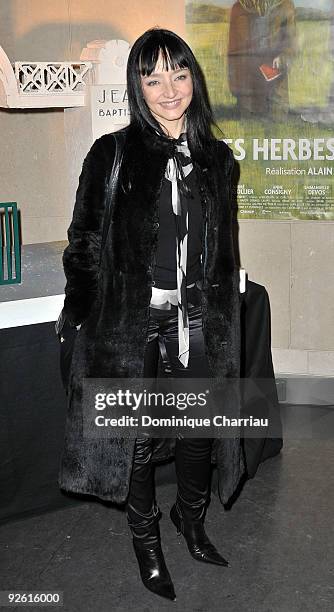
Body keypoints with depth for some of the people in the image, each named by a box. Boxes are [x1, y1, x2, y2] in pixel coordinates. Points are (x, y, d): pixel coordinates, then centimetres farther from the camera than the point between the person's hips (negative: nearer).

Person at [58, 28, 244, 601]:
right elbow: (83, 242, -3)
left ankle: (191, 517, 40)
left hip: (198, 320, 4)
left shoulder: (218, 159, 7)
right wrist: (81, 316, -6)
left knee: (198, 424, 14)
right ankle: (146, 537, 31)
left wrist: (223, 314, 15)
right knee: (138, 432, 9)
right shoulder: (111, 155, -5)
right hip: (132, 321, -3)